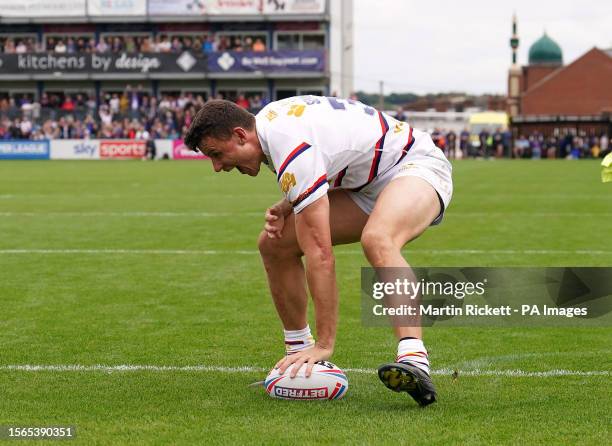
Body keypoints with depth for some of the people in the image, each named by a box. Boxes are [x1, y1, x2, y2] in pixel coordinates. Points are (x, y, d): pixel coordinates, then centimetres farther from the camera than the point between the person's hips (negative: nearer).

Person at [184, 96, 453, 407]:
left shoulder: (293, 151, -32)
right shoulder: (267, 121, -3)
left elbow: (320, 255, -35)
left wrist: (324, 344, -35)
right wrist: (284, 209, -5)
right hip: (366, 183, 10)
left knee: (376, 239, -42)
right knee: (274, 244, 1)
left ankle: (415, 360, -52)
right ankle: (299, 356, 11)